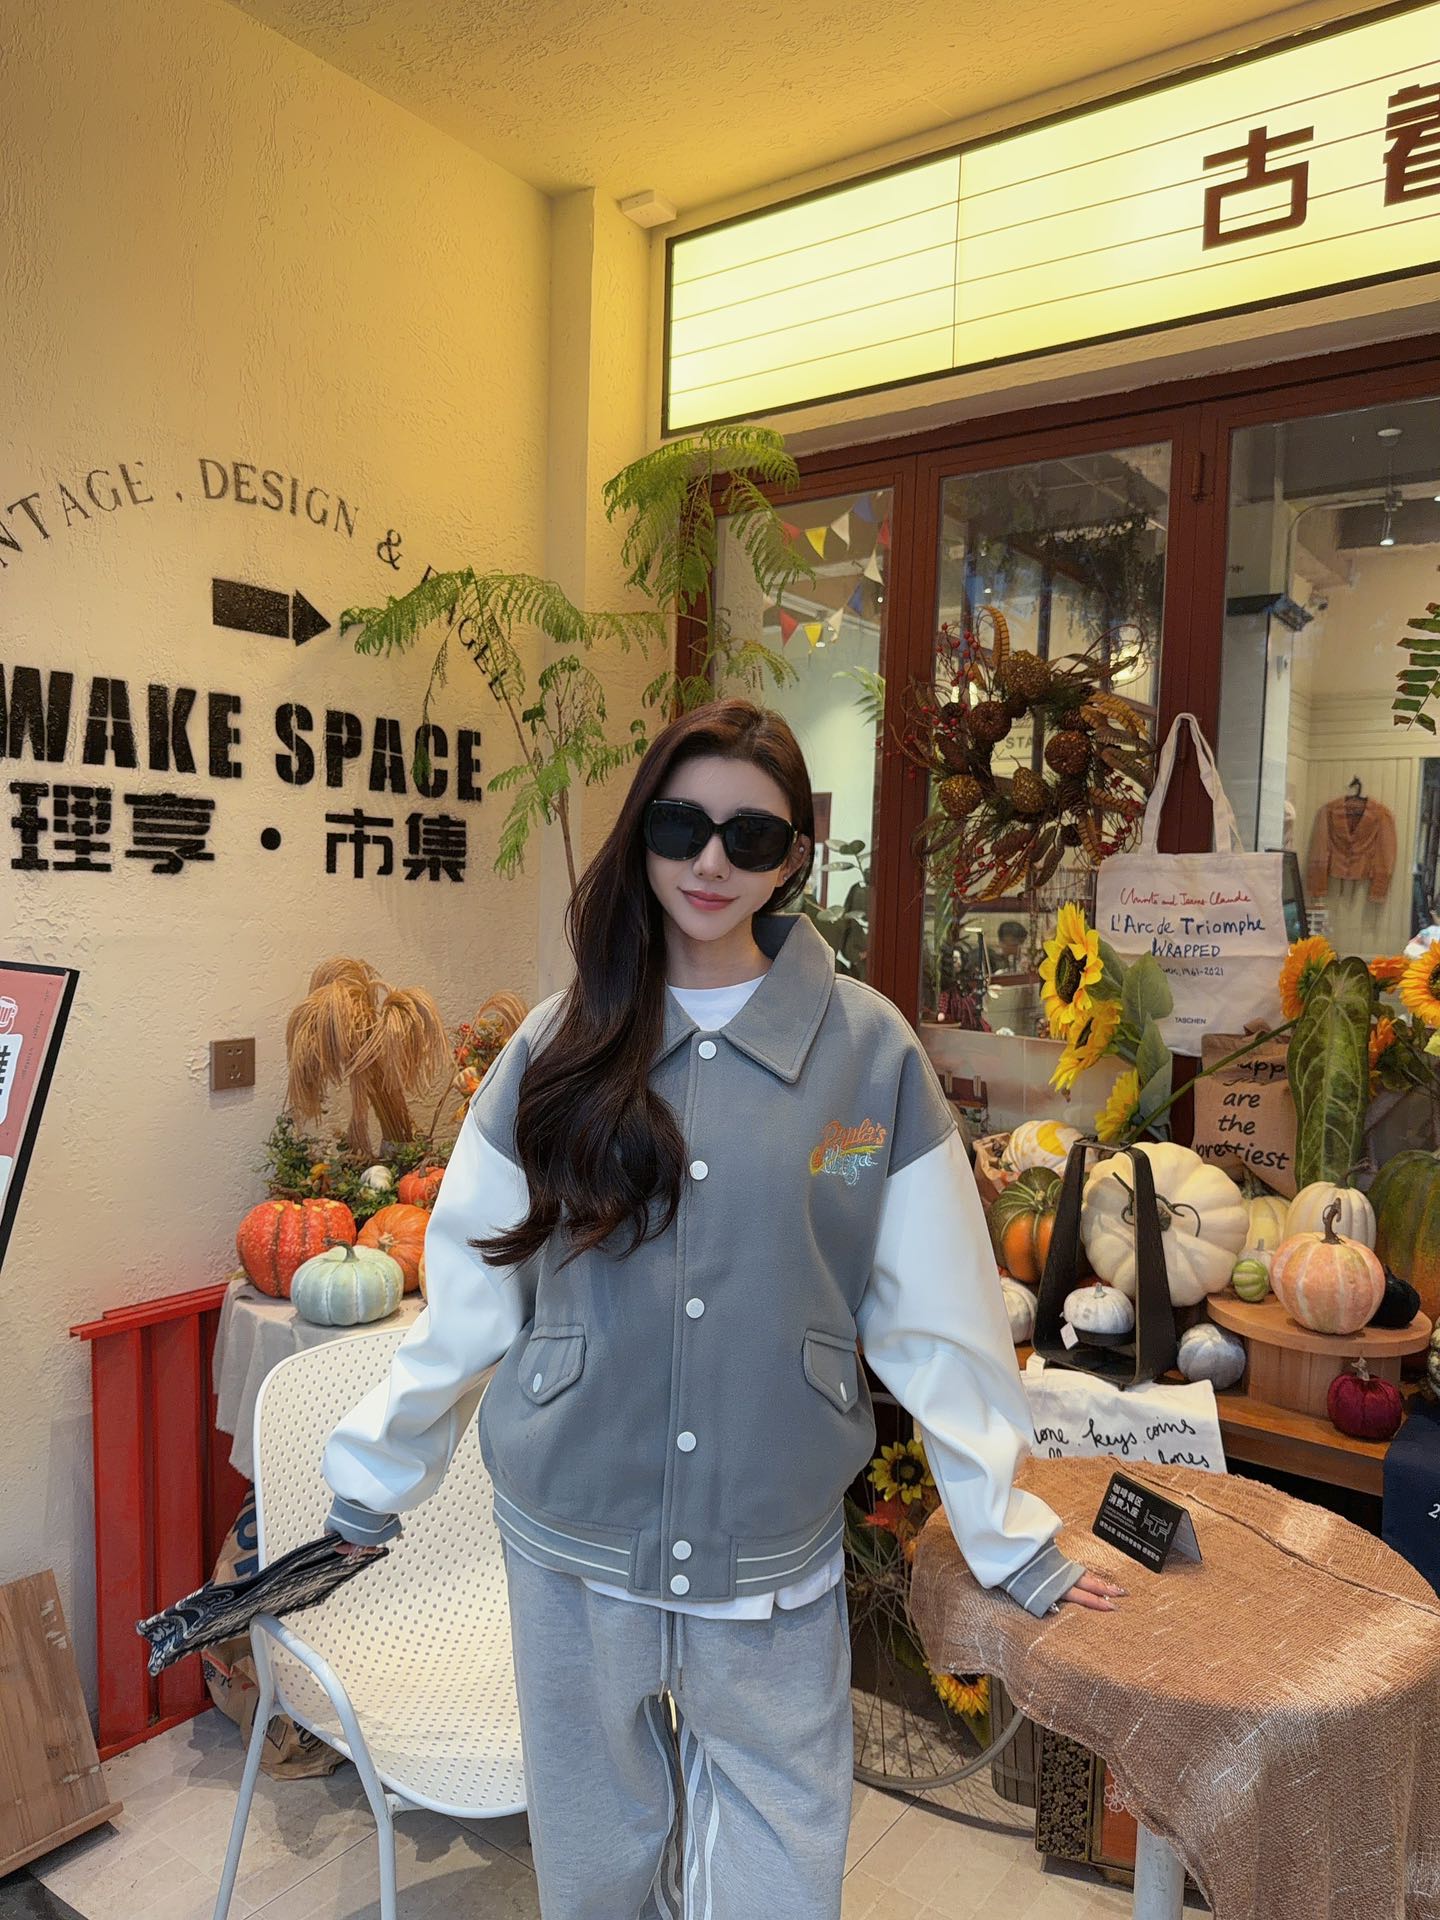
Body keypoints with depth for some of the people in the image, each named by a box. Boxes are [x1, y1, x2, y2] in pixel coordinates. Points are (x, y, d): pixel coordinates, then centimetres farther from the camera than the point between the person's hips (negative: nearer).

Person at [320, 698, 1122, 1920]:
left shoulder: (869, 1050, -9)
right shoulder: (563, 1045, -5)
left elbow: (936, 1320, -5)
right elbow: (471, 1293, 0)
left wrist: (1007, 1532, 0)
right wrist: (374, 1477, 5)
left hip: (776, 1566, -1)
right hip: (573, 1552, 2)